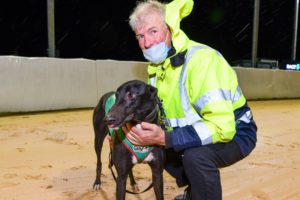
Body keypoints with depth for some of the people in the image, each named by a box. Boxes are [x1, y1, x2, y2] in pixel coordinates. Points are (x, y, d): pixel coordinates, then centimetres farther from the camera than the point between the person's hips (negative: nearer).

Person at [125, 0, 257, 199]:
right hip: (196, 132, 8)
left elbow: (221, 128, -35)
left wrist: (163, 138, -38)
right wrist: (137, 125, -11)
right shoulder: (157, 65, -1)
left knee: (195, 154, -34)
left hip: (234, 133, -8)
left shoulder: (202, 59, -28)